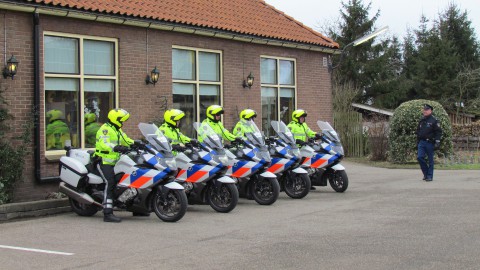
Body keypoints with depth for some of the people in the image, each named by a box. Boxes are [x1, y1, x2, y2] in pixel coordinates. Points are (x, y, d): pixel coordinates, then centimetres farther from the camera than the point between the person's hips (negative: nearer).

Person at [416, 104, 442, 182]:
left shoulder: (434, 120, -5)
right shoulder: (421, 120, 13)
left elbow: (438, 132, -8)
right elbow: (418, 131, 21)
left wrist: (437, 142, -15)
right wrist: (418, 141, 18)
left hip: (430, 143, -5)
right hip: (422, 142, 5)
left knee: (430, 160, 1)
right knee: (419, 157, -5)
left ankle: (430, 176, 8)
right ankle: (426, 173, 12)